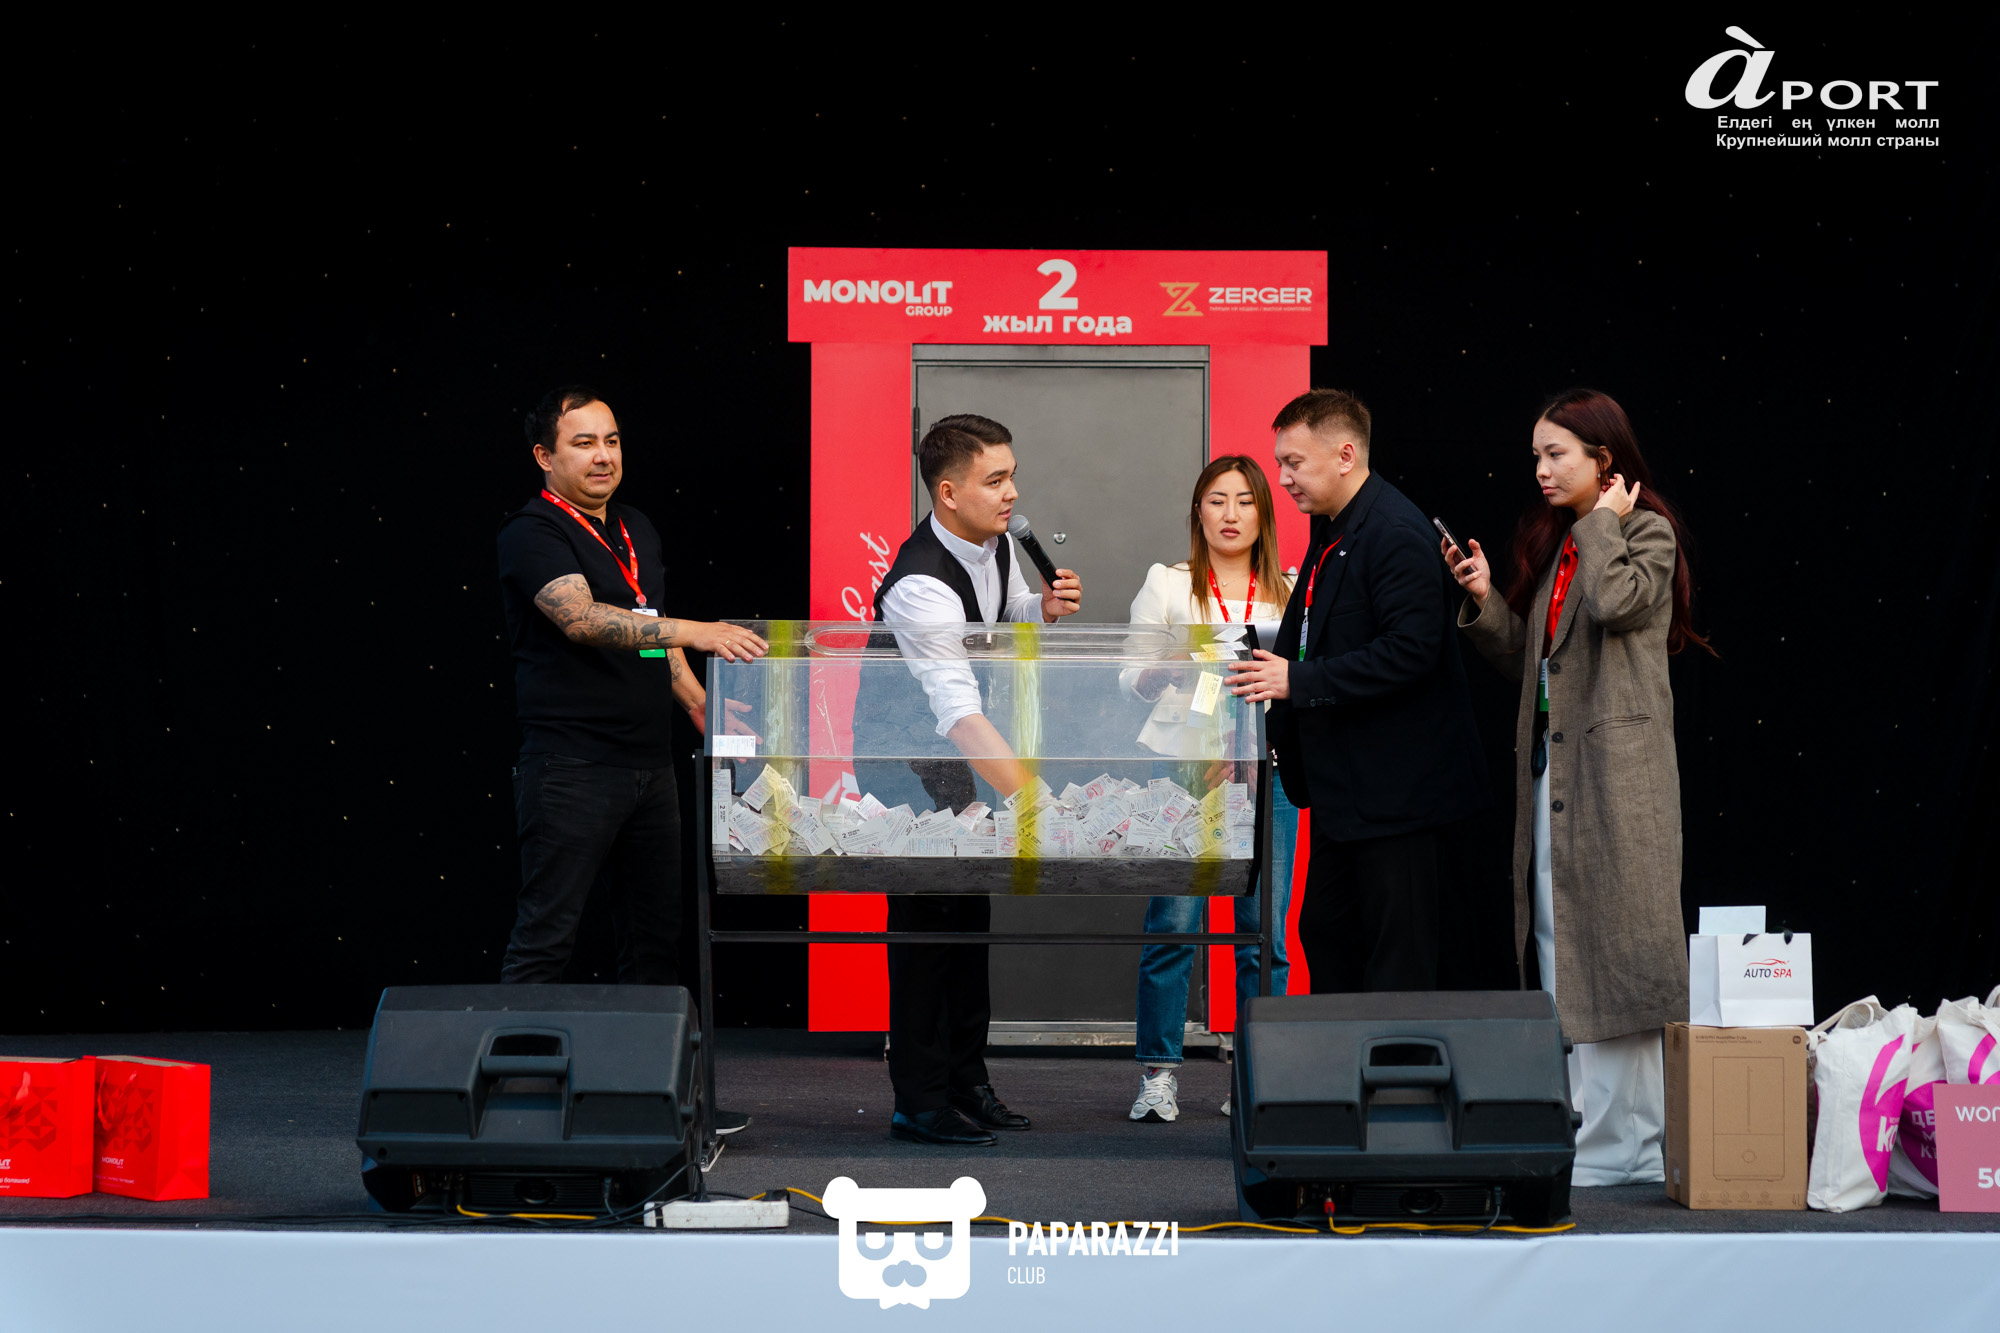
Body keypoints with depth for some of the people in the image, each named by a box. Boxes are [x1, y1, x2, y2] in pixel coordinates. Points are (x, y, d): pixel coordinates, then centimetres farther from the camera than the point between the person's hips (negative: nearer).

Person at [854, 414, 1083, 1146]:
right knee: (927, 914, -9)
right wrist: (1031, 798, -50)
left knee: (969, 906, 11)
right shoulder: (921, 587, -34)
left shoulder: (996, 543, -6)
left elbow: (1009, 623, 15)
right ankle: (919, 1103, -4)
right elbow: (959, 711, -42)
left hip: (950, 754, 9)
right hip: (898, 755, -8)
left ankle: (966, 1080, 20)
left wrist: (1046, 610, -10)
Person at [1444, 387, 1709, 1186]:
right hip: (1553, 765, 8)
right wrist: (1484, 600, 6)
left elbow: (1614, 603, -23)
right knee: (1559, 946, 7)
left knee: (1609, 944, -8)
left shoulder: (1647, 532, -3)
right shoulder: (1554, 542, 19)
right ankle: (1588, 1127, 10)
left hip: (1614, 768, -8)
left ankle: (1622, 1141, -4)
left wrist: (1602, 523, -9)